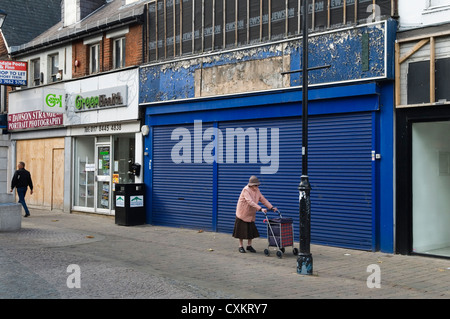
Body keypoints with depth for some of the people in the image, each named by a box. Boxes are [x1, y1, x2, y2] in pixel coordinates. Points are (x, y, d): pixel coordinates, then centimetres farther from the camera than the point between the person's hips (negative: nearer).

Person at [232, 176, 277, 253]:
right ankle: (241, 246, 14)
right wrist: (260, 209, -43)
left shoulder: (257, 190, 1)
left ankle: (249, 246, 20)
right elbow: (250, 202, -34)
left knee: (251, 230, 7)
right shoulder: (246, 190, -22)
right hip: (242, 213, -6)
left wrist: (271, 207, -11)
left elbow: (263, 199, 2)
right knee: (242, 230, 1)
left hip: (251, 214, 6)